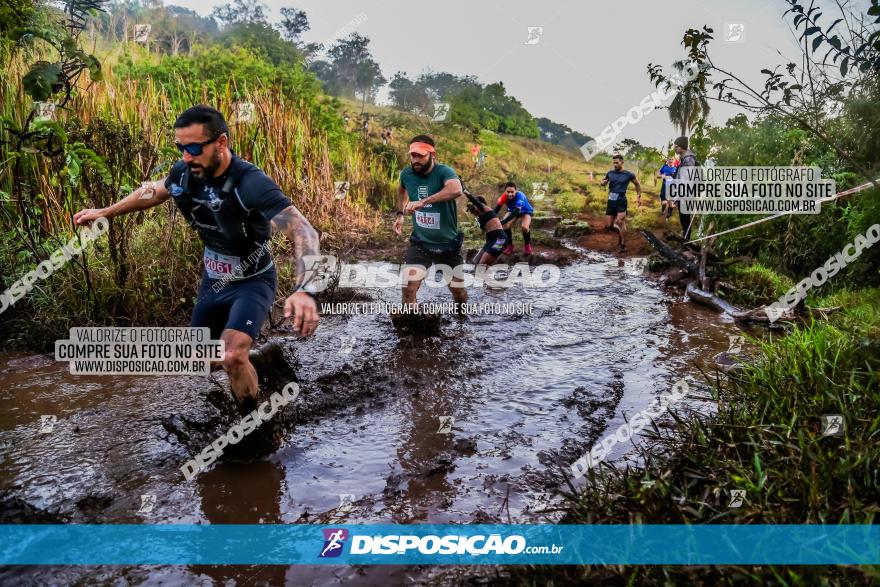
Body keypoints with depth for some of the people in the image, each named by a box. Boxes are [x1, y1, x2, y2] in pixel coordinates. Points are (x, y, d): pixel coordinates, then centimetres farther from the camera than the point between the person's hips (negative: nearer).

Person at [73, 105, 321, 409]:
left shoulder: (251, 183, -32)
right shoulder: (185, 173, -11)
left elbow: (304, 231, -42)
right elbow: (154, 191, 14)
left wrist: (304, 290, -57)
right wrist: (105, 211, 21)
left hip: (252, 282, -7)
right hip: (213, 280, 7)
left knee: (232, 356, -27)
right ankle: (255, 359, 45)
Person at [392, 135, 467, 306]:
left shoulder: (444, 172, -22)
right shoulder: (406, 174, -7)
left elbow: (456, 190, -47)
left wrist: (422, 202, -51)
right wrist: (401, 214, 12)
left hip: (448, 243, -2)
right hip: (420, 242, 2)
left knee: (458, 291, 14)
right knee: (409, 288, -16)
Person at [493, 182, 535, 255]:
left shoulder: (520, 196, -40)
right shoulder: (504, 196, -30)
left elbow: (516, 212, -49)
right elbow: (497, 208, -34)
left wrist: (502, 222, -59)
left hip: (526, 212, -3)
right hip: (512, 210, 3)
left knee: (524, 227, -29)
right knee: (505, 225, -22)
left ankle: (527, 245, 0)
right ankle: (509, 246, -1)